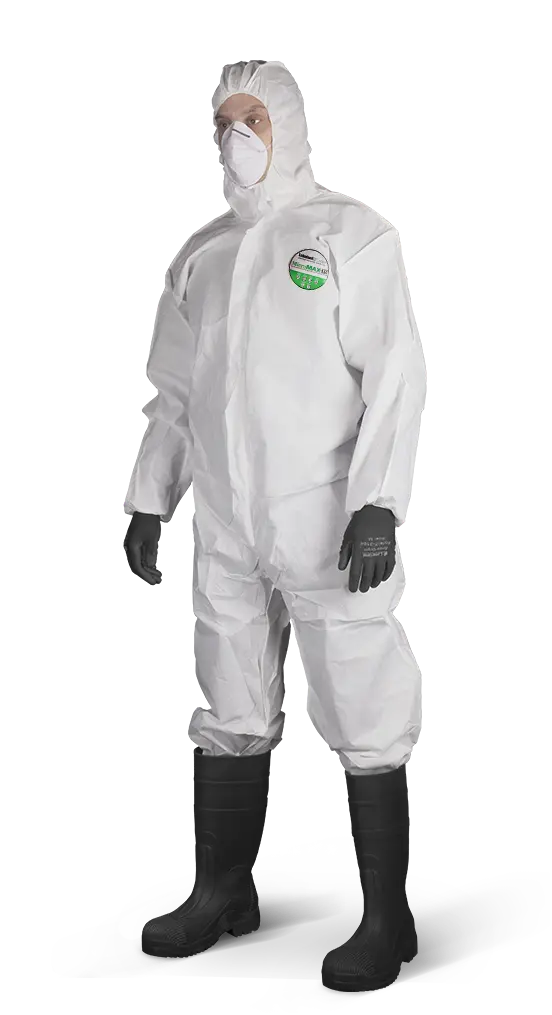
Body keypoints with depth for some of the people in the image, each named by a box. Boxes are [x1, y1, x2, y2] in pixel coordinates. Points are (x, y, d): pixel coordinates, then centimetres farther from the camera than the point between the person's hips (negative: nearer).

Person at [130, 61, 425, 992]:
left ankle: (386, 919, 5)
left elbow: (394, 374, -8)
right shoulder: (202, 253, 16)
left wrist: (378, 503, -17)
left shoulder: (348, 234, -1)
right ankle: (223, 893, 24)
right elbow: (174, 388, 18)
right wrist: (149, 500, 12)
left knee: (365, 724, -4)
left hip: (327, 521, -5)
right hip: (224, 523, 6)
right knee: (228, 718, 12)